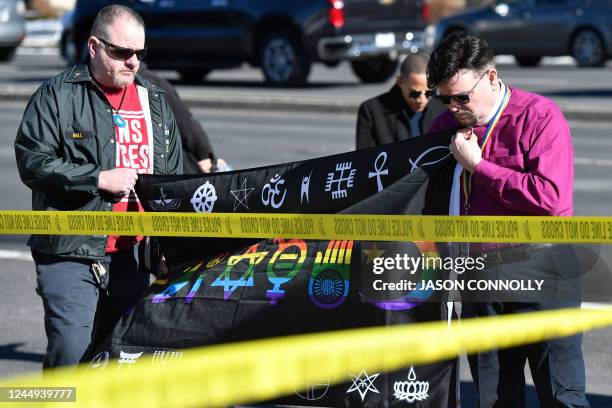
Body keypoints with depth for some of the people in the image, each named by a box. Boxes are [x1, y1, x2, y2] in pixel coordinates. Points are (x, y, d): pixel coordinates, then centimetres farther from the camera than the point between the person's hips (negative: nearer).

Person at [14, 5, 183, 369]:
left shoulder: (156, 102, 16)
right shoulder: (57, 96, 0)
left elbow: (174, 178, 22)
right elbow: (32, 162, -11)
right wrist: (99, 179, -15)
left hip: (133, 255, 5)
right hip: (71, 252, -5)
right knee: (72, 353, -13)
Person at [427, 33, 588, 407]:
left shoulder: (540, 117, -8)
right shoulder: (446, 127, 10)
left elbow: (551, 197, -21)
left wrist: (477, 165, -15)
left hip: (539, 268, -5)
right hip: (478, 274, 6)